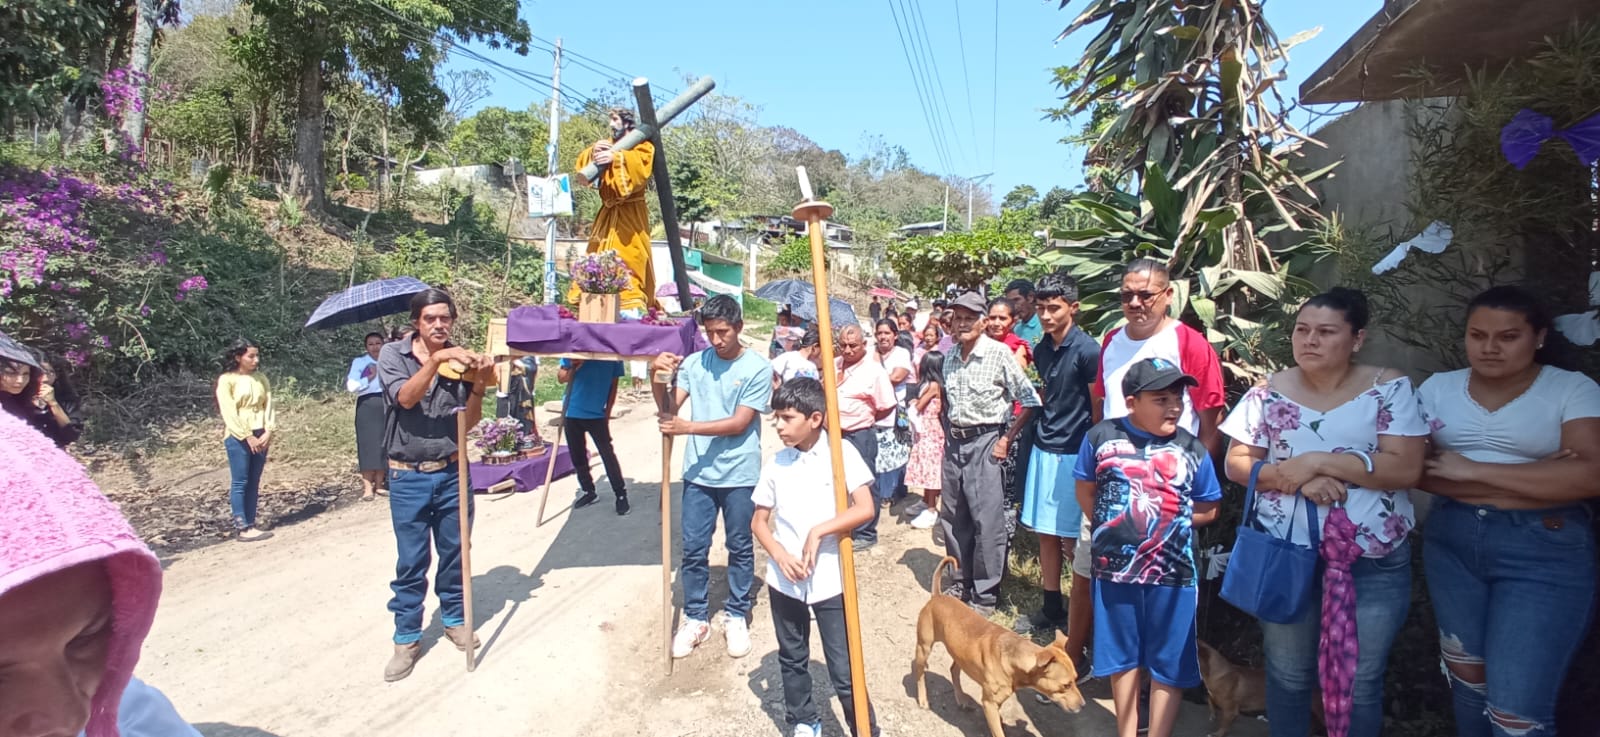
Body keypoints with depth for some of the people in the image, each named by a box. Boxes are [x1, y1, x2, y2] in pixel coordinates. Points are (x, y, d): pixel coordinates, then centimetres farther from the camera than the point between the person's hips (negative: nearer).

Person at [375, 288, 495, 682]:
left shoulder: (461, 362, 0)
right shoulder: (393, 354, -4)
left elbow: (470, 421, -3)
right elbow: (406, 397, -22)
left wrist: (479, 385, -18)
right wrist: (436, 359, -32)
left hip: (452, 472, 2)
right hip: (408, 476, -2)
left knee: (454, 552, 13)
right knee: (411, 561, 5)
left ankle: (455, 618, 32)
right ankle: (407, 638, 18)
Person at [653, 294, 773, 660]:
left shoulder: (758, 368, -10)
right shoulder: (695, 362, 0)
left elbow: (740, 423, -15)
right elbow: (670, 409, -4)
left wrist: (688, 428, -21)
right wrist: (658, 379, -22)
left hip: (739, 475, -3)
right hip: (698, 472, 3)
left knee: (740, 548, 12)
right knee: (694, 548, 9)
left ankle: (736, 616, 28)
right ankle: (696, 618, 26)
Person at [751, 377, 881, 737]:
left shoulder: (841, 452, -9)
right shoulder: (777, 463, 0)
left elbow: (865, 508, -15)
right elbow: (758, 521, 6)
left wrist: (818, 532, -18)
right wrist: (780, 556, -11)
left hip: (829, 580, -4)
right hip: (784, 580, 4)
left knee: (844, 668, 1)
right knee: (792, 659, 19)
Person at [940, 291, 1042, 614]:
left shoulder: (999, 353, -12)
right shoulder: (950, 357, 8)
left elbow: (1030, 401, -10)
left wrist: (1008, 439, -11)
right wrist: (949, 432, 13)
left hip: (984, 442, -6)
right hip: (954, 442, 7)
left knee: (987, 520, -4)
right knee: (952, 516, 13)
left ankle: (985, 593, 10)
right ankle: (962, 581, 30)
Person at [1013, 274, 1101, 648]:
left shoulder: (1087, 350, -14)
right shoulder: (1042, 350, 7)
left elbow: (1099, 407, -11)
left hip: (1074, 455, -7)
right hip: (1044, 449, 7)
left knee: (1072, 541, 0)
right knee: (1045, 533, 14)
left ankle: (1079, 624, 14)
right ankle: (1051, 609, 28)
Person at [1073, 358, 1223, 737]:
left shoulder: (1192, 449, -5)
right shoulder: (1101, 437, -5)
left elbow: (1208, 509, 4)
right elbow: (1085, 490, 7)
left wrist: (1170, 520, -6)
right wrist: (1111, 525, -3)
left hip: (1173, 573, -1)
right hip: (1114, 567, 1)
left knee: (1168, 665, 10)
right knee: (1122, 656, 17)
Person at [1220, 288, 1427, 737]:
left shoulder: (1389, 388, -4)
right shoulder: (1270, 392, -1)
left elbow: (1406, 468, -12)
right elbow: (1236, 464, -1)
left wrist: (1317, 461, -19)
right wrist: (1295, 477, -18)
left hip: (1374, 563, -1)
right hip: (1285, 557, 1)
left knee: (1361, 685, 13)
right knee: (1287, 675, 16)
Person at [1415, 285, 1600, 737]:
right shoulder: (1438, 388, 4)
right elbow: (1415, 468, -6)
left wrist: (1472, 470, -16)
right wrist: (1536, 480, -13)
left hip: (1544, 550, -3)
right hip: (1452, 542, 3)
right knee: (1467, 678, 17)